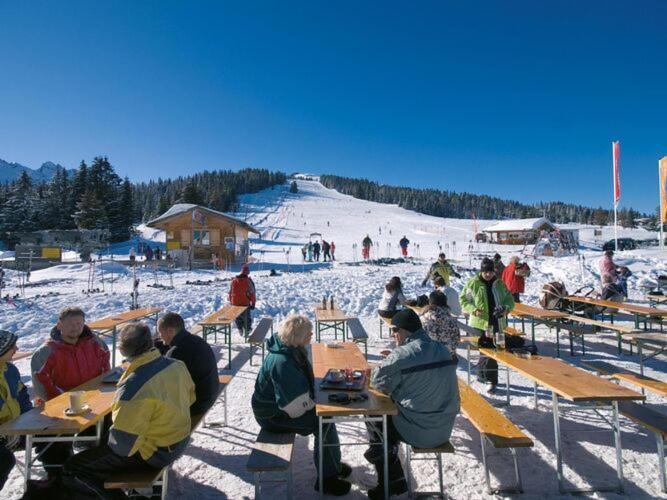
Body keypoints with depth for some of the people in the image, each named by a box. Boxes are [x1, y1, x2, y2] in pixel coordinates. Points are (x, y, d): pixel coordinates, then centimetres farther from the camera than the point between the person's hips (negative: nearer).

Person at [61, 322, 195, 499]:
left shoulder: (133, 388, -33)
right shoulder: (177, 365, -12)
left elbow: (122, 445, -26)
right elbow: (189, 398, 6)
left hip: (154, 453, -7)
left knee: (72, 470, 4)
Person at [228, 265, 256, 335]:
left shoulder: (234, 281, -2)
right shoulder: (248, 281, -13)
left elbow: (230, 293, 6)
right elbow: (251, 293, -10)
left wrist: (231, 301, 17)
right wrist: (253, 303, -1)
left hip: (235, 304, 3)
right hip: (245, 303, -3)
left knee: (238, 318, 18)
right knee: (247, 318, 13)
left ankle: (240, 330, 24)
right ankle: (246, 331, 17)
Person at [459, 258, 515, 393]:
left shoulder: (499, 283, 7)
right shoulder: (473, 283, -4)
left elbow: (509, 299, 15)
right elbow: (463, 299, 0)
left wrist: (506, 308, -6)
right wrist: (474, 310, -16)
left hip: (497, 323, 3)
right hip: (480, 323, -3)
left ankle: (483, 372, 24)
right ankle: (493, 381, 14)